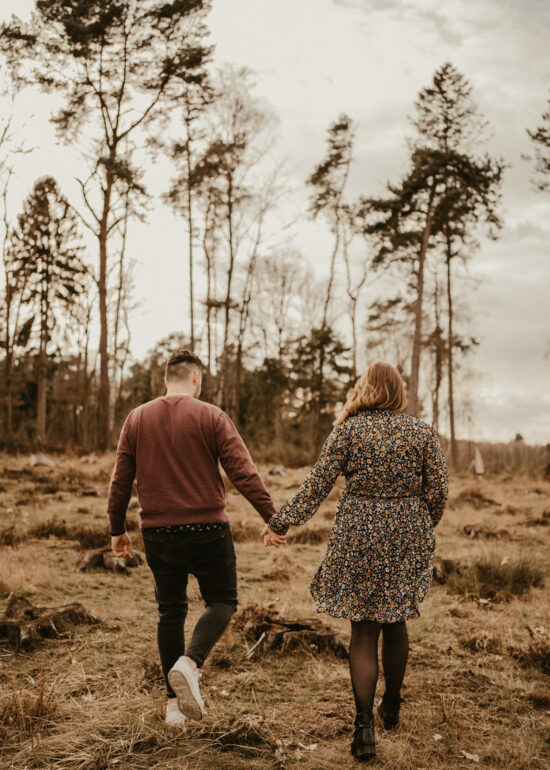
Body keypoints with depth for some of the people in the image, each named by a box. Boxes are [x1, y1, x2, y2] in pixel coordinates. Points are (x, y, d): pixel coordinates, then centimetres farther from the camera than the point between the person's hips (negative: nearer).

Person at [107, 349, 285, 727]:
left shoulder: (137, 419, 5)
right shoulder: (211, 416, -6)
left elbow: (121, 481, 8)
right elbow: (244, 472, -12)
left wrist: (117, 529, 18)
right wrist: (272, 518, -8)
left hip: (158, 533, 4)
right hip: (206, 529, -3)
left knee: (171, 611, 15)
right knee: (222, 601, 13)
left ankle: (175, 702, 18)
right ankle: (190, 663, -13)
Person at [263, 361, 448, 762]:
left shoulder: (350, 429, -4)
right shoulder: (423, 432, 0)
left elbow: (317, 484, -8)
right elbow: (438, 491, -1)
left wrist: (280, 522, -1)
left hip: (358, 540, -2)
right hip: (407, 540, 2)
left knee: (363, 630, 6)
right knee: (395, 621, 19)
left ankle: (365, 725, -1)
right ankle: (391, 706, 34)